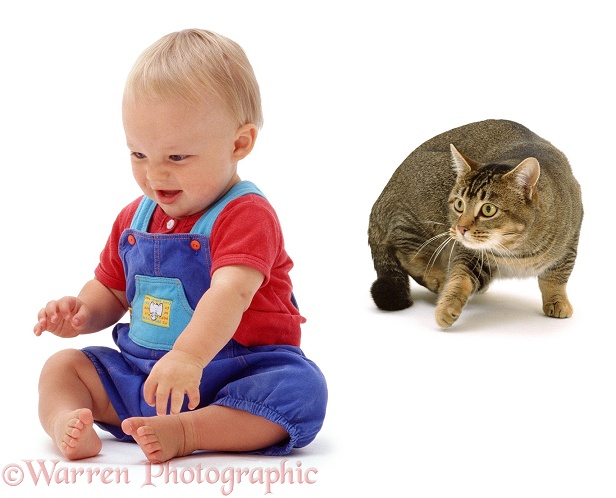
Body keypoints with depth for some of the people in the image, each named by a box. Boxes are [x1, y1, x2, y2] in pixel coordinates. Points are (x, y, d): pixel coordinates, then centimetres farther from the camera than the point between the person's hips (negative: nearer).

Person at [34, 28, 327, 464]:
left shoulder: (246, 215, -16)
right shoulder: (134, 219, 9)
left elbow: (230, 293, -33)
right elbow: (111, 291, 20)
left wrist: (189, 356, -49)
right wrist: (83, 313, -4)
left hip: (235, 375, -6)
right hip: (140, 371, 7)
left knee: (301, 388, -33)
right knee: (62, 367, -1)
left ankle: (184, 432, -40)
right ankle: (65, 422, -28)